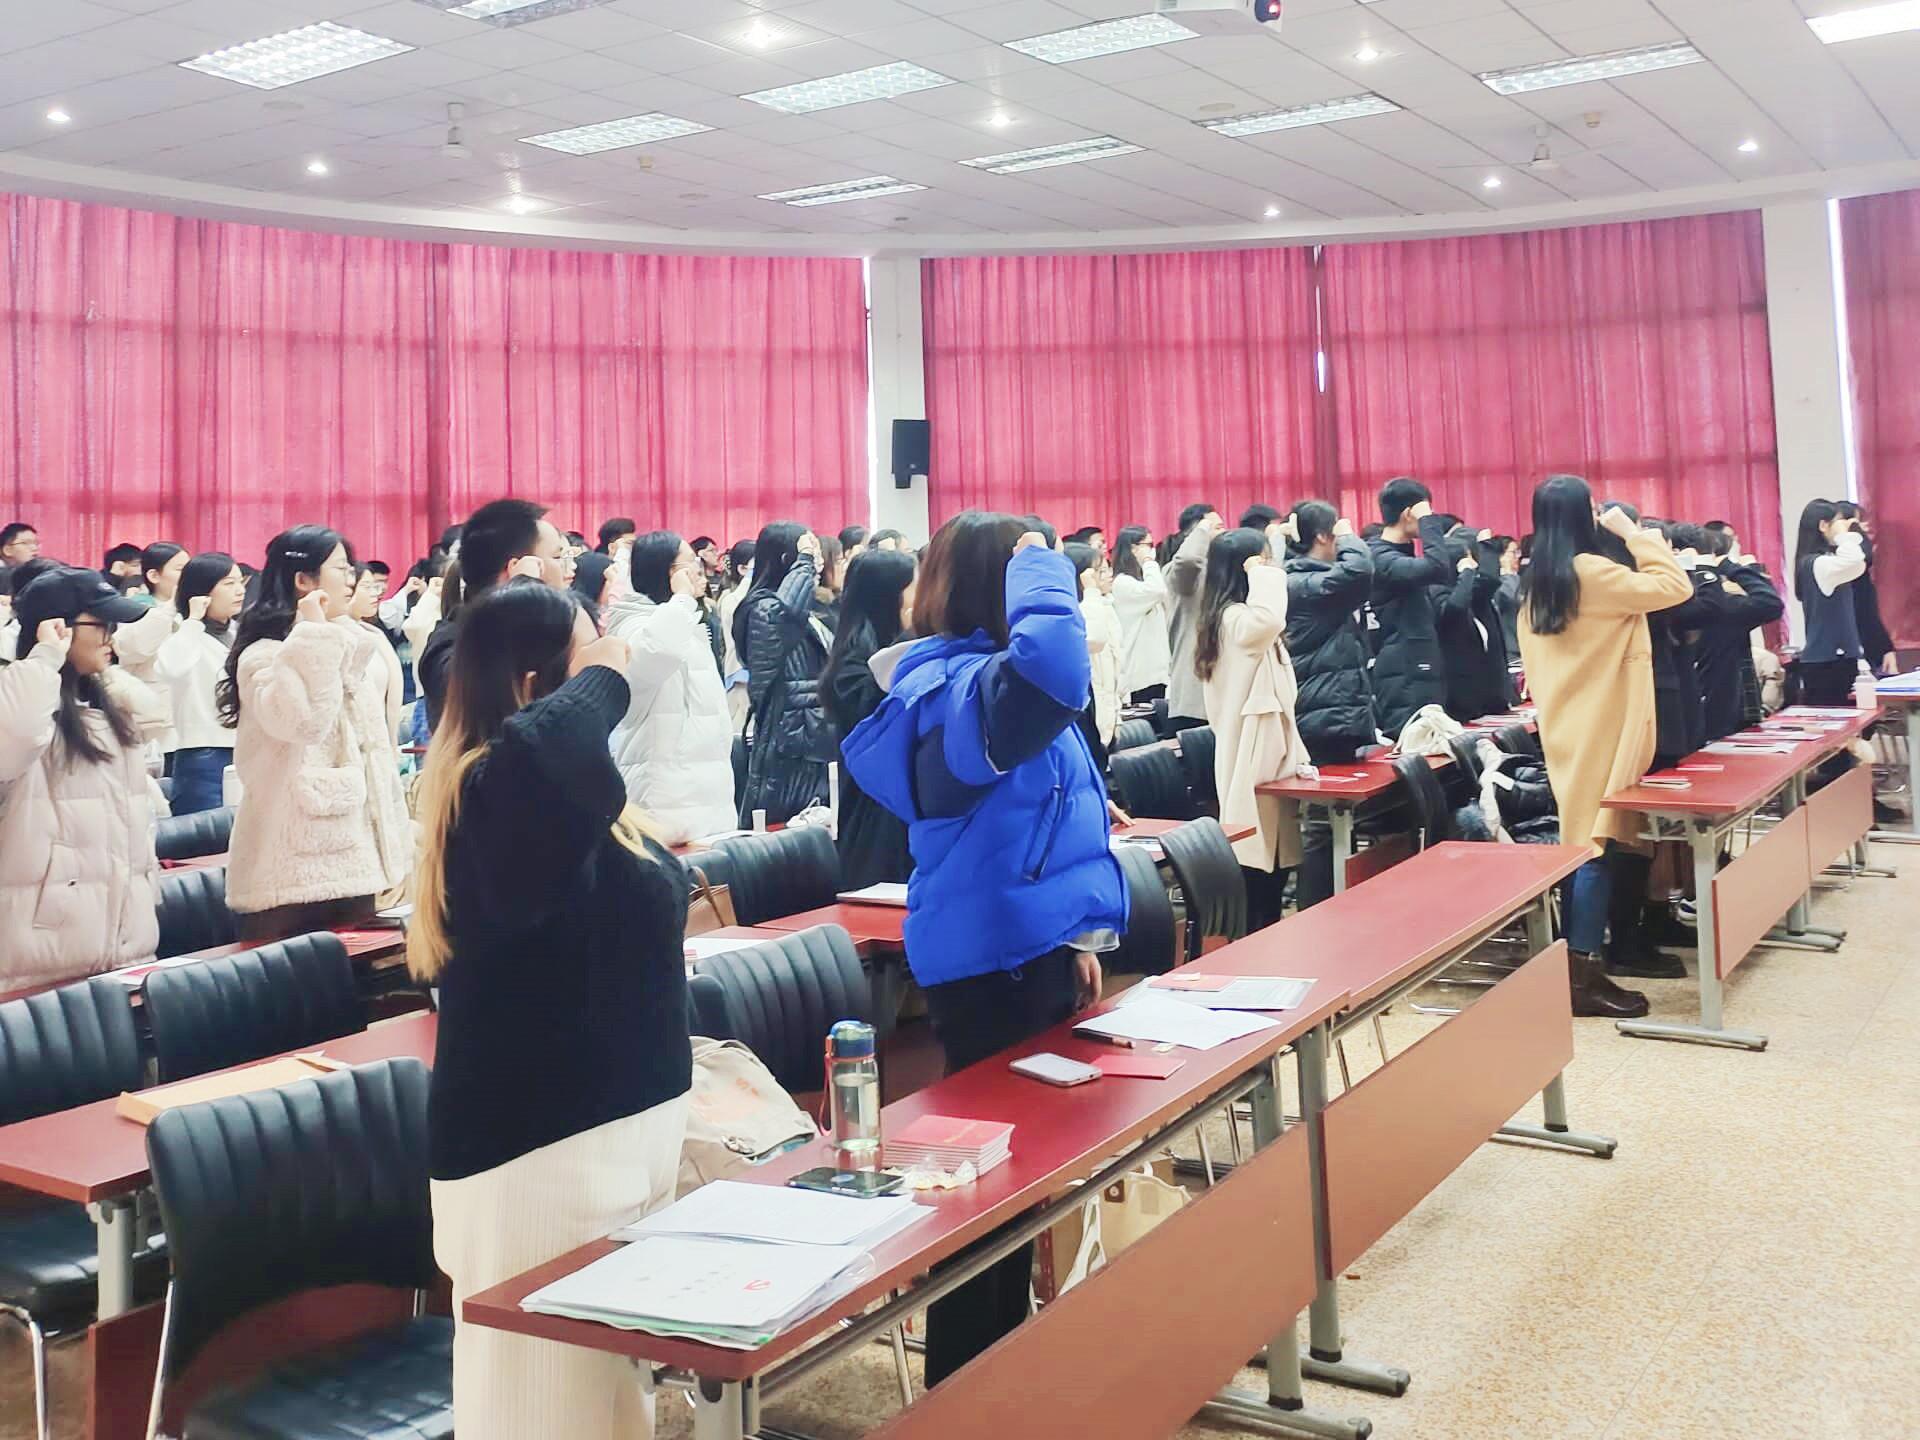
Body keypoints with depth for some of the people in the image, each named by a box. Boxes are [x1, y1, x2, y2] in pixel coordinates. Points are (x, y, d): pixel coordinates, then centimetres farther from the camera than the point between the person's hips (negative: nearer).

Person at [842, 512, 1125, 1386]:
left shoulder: (968, 678, 13)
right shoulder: (963, 688, -19)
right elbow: (1052, 670, -44)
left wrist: (1069, 937, 19)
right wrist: (1040, 572, -25)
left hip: (1022, 948, 10)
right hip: (994, 962, -10)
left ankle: (1000, 1353, 33)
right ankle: (966, 1381, 15)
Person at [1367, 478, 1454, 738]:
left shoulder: (1403, 556, 18)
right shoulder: (1381, 558, -14)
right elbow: (1437, 567, -29)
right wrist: (1429, 521, -18)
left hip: (1421, 670, 10)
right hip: (1402, 675, -10)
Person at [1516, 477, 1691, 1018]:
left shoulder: (1535, 583, 11)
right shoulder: (1591, 572, -15)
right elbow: (1674, 586, -13)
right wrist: (1633, 532, -5)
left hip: (1563, 726, 9)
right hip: (1600, 728, -9)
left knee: (1577, 843, 13)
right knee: (1597, 847, -7)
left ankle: (1572, 966, 18)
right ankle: (1584, 977, -7)